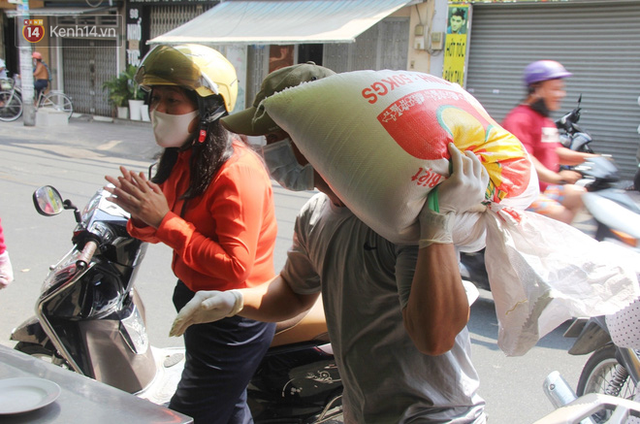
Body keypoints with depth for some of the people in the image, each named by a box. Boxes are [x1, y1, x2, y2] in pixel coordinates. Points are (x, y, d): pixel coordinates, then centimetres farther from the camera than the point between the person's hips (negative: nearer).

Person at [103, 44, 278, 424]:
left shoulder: (238, 172, -26)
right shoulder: (184, 158, 3)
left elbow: (235, 267, -30)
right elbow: (171, 230, 8)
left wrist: (164, 220, -28)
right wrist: (142, 216, -15)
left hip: (232, 324, -9)